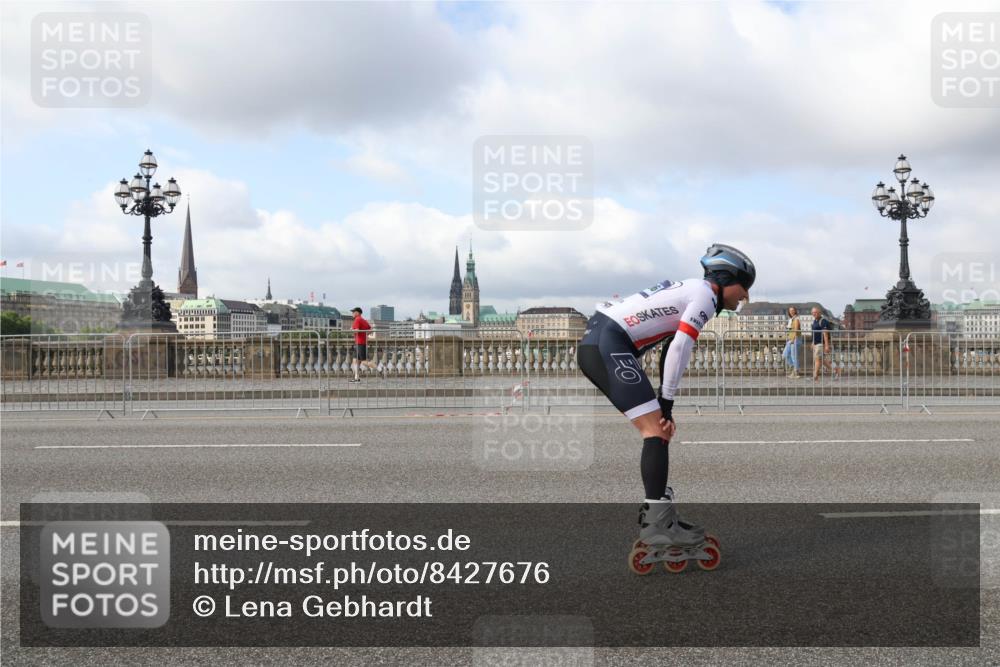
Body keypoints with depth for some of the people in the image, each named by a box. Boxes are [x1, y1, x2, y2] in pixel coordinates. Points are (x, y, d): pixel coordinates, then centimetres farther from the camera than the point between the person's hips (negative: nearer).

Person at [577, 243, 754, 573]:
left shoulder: (690, 290, 24)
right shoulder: (705, 296, -4)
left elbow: (668, 352, 22)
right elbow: (679, 350, -14)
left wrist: (664, 404, 18)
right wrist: (666, 403, -10)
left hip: (593, 343, 10)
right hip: (609, 346, -10)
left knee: (656, 426, 14)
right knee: (656, 429, -11)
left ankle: (658, 513, 17)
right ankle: (656, 525, -13)